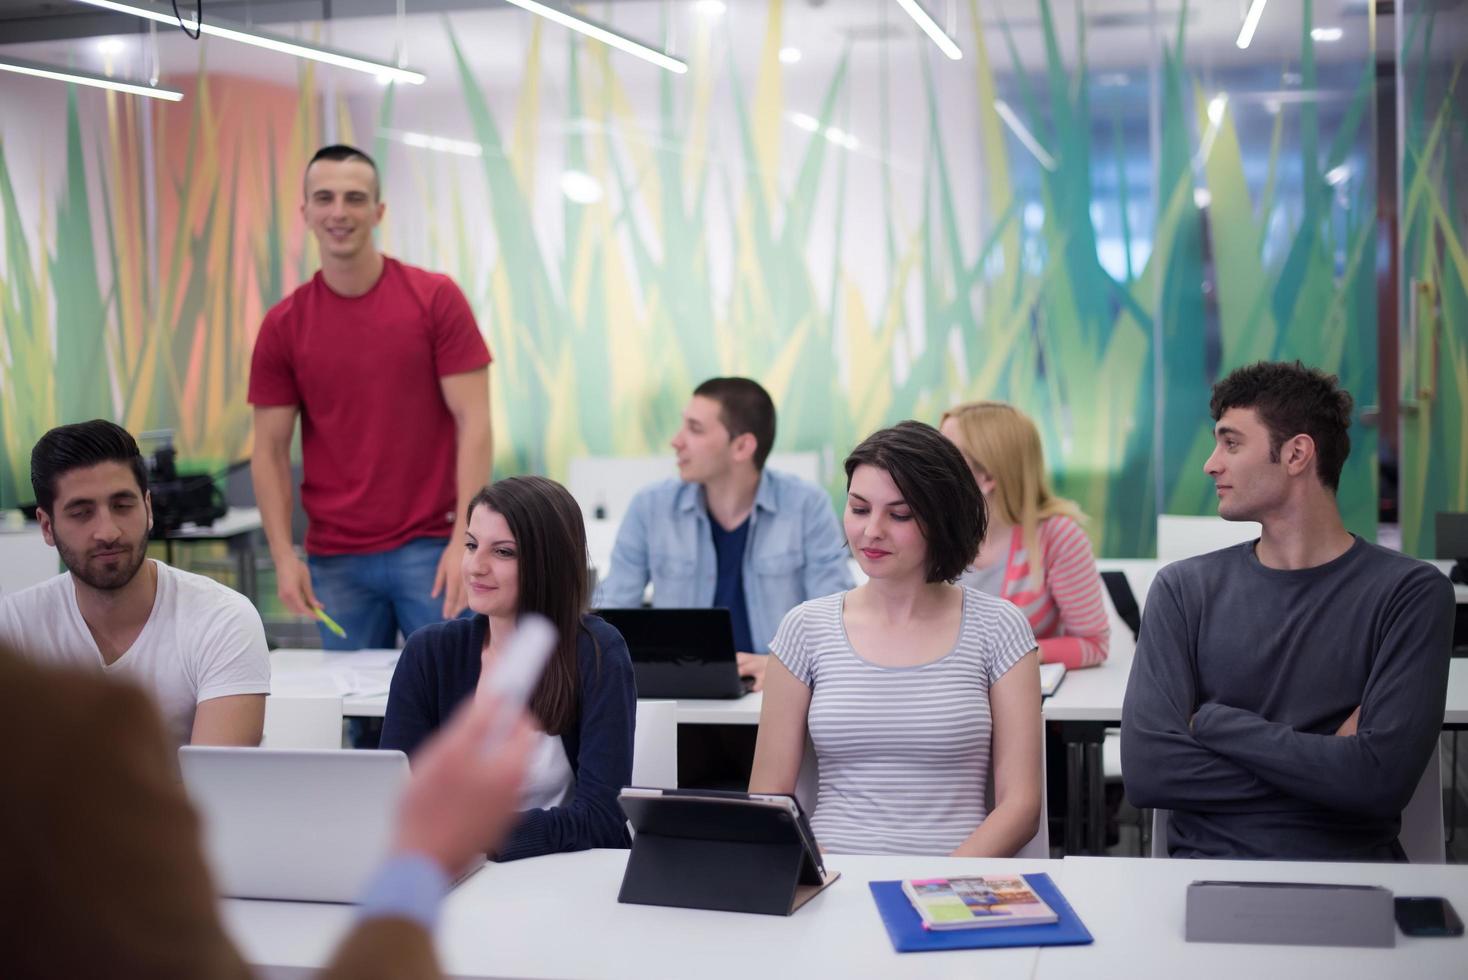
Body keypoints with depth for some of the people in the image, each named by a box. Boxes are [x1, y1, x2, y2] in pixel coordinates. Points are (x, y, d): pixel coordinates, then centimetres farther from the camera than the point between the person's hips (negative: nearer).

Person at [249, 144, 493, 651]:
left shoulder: (436, 299, -2)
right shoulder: (282, 325, 4)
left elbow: (473, 422, -5)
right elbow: (270, 450, 5)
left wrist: (464, 540, -14)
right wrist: (283, 555, -7)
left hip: (431, 549, -2)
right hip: (335, 561, 2)